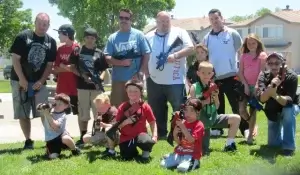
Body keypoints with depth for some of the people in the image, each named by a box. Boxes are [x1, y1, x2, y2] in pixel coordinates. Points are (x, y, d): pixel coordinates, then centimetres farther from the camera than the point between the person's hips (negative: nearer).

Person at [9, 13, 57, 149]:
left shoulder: (51, 42, 4)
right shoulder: (23, 37, -5)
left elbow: (50, 64, 4)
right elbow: (15, 59, -7)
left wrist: (41, 81, -8)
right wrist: (22, 79, -14)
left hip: (39, 82, 2)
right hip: (20, 81, -2)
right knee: (23, 114, 2)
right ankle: (28, 140, 11)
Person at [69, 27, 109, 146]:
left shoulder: (99, 53, 8)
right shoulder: (77, 51, 5)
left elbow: (104, 69, 11)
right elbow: (72, 67, 3)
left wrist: (100, 78, -10)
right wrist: (82, 76, -11)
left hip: (97, 87, 1)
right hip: (82, 86, -1)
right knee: (82, 113, 4)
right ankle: (83, 137, 13)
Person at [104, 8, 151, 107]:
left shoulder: (138, 35, 2)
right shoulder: (113, 37, 7)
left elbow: (146, 54, 0)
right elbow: (107, 58, 2)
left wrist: (141, 71, -9)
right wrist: (121, 62, -14)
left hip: (135, 79, -1)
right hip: (118, 79, 2)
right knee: (116, 108, 5)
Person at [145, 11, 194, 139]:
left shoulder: (180, 33, 0)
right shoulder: (149, 37, 11)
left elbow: (190, 48, -9)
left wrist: (175, 55, -22)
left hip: (176, 81, -4)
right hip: (154, 81, 4)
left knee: (180, 109, -2)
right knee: (156, 110, 10)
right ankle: (161, 134, 22)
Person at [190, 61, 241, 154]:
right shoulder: (194, 87, -8)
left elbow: (217, 107, 4)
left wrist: (216, 97, -13)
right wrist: (204, 102, -21)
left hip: (213, 117, 4)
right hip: (202, 120, -4)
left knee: (236, 118, -10)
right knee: (204, 151, -9)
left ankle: (229, 144, 1)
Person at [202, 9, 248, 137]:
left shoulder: (232, 34, -1)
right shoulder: (207, 38, 8)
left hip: (231, 76, -4)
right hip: (214, 78, 4)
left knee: (237, 105, -2)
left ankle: (245, 129, 3)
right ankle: (217, 129, 23)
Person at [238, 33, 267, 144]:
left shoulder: (262, 55, -2)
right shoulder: (243, 56, 8)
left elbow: (262, 72, -7)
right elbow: (240, 72, 5)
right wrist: (245, 85, -6)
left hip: (256, 86, -3)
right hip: (245, 85, 3)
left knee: (253, 110, 0)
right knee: (241, 110, -5)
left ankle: (250, 135, 6)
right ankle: (252, 126, 23)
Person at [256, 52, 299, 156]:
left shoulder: (291, 76, -27)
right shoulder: (263, 76, -20)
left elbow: (288, 100, -38)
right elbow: (261, 98, -32)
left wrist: (276, 96, -58)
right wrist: (271, 87, -51)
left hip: (289, 108, -3)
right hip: (273, 111, 3)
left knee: (288, 111, -38)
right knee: (273, 144, 3)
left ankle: (289, 146, -25)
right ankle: (281, 128, 36)